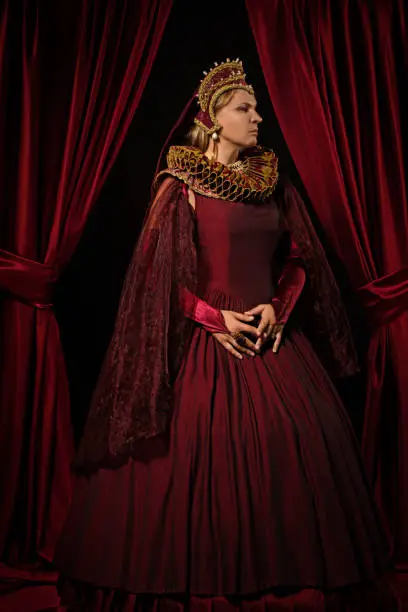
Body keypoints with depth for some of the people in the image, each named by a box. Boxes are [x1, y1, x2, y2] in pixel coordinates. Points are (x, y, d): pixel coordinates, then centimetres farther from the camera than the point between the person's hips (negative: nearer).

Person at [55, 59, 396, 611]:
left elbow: (301, 260, 12)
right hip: (204, 342, -4)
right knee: (199, 457, -2)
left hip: (271, 337, 5)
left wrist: (278, 308, -4)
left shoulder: (273, 182, 11)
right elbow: (160, 275, -6)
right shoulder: (181, 184, -2)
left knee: (293, 453, 5)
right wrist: (215, 318, -13)